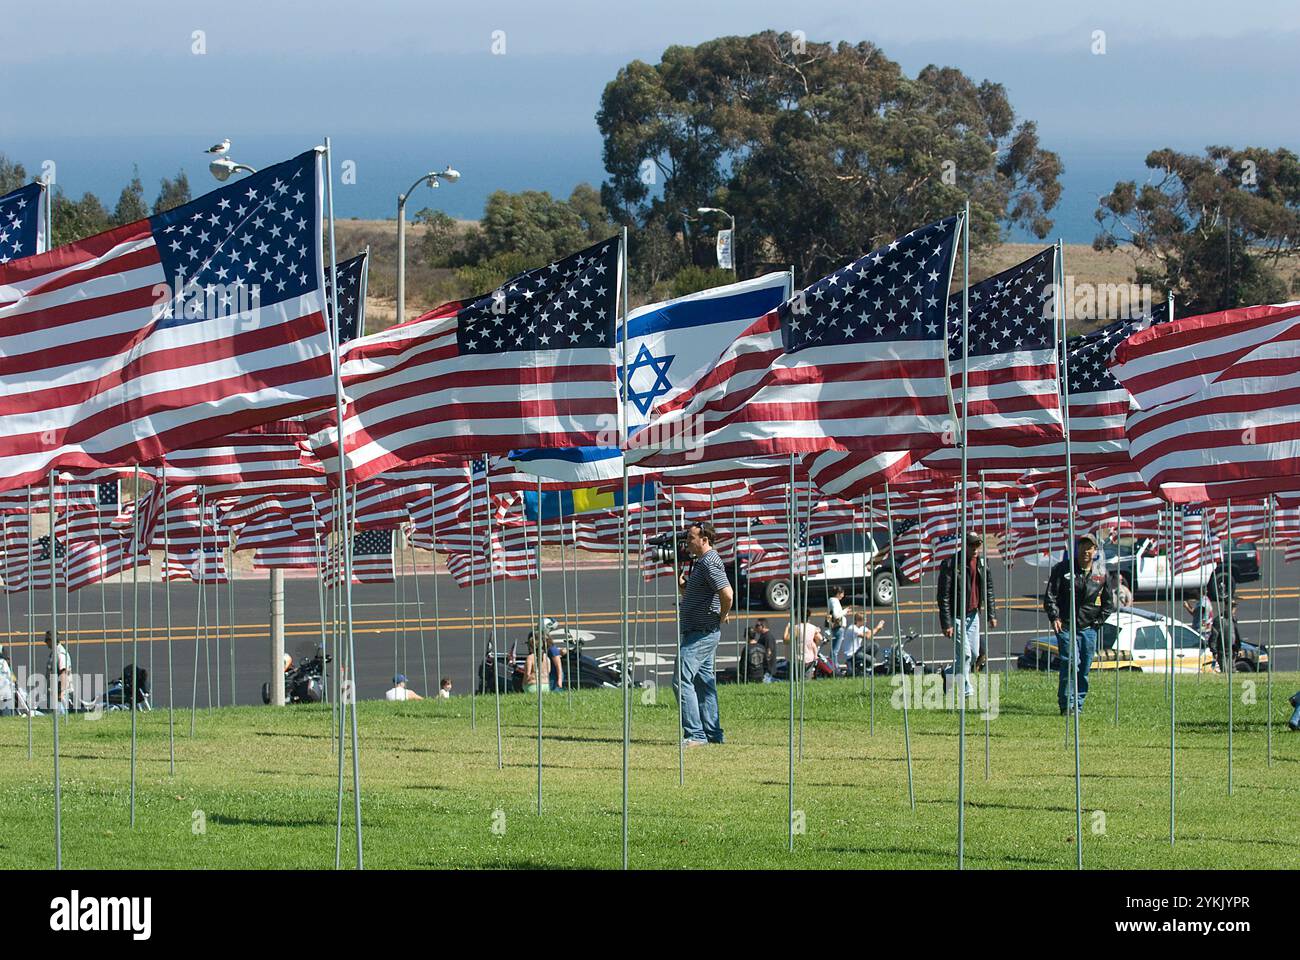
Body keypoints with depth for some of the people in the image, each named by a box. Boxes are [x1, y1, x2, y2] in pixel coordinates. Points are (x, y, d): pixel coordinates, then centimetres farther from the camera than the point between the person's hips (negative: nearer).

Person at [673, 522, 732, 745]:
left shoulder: (710, 563, -17)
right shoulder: (700, 563, 16)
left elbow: (727, 593, -29)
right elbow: (690, 595, 28)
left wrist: (722, 617, -14)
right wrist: (682, 585, 8)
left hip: (702, 632, -11)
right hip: (701, 633, 11)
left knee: (682, 680, -13)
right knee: (704, 682, 13)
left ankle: (694, 733, -15)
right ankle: (712, 732, 17)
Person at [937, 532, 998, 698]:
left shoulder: (982, 563, 4)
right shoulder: (950, 564, -16)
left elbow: (988, 589, 16)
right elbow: (943, 596, -16)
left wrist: (991, 615, 12)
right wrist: (946, 623, -19)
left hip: (973, 614, 6)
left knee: (974, 654, 8)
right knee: (965, 654, -11)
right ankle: (966, 690, -1)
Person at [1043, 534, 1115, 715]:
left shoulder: (1101, 574, 8)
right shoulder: (1063, 569, 1)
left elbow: (1109, 602, 17)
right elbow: (1050, 595, 2)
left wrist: (1099, 621, 7)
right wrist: (1054, 617, -10)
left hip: (1089, 628, 3)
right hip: (1066, 626, -3)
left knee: (1084, 669, 5)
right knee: (1071, 663, -17)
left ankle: (1078, 705, 15)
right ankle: (1066, 705, -13)